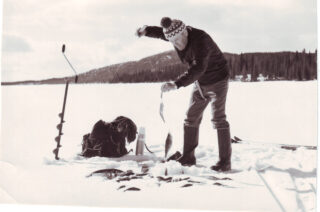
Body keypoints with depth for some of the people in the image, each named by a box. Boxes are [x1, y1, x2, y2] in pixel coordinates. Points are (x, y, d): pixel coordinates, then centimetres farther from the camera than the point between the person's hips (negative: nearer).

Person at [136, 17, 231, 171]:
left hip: (217, 80, -8)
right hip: (200, 83, 8)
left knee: (218, 119, -11)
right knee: (191, 118, 8)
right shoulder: (177, 36, -10)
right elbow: (159, 32, 6)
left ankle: (225, 162, -6)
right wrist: (145, 30, -18)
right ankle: (188, 157, 15)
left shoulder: (200, 40, -34)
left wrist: (176, 84, -57)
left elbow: (198, 69, -46)